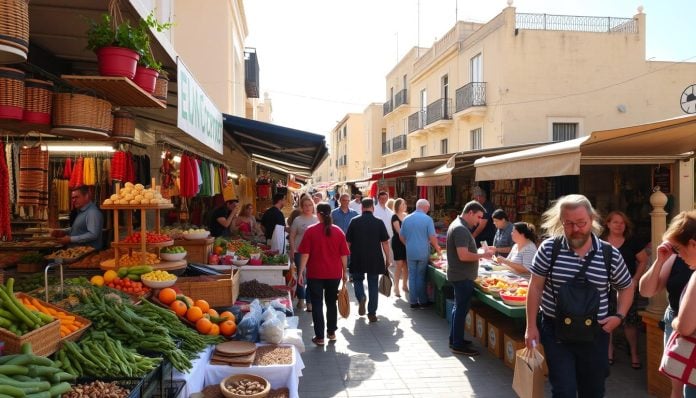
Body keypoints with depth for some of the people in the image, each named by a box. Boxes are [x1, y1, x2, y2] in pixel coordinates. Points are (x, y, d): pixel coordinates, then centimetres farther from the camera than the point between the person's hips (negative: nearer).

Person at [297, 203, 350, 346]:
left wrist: (301, 272, -4)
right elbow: (344, 255, 1)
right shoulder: (338, 231, -2)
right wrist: (344, 272, 12)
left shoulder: (311, 231, -8)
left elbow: (305, 254, -10)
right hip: (334, 274, 3)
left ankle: (319, 337, 7)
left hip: (315, 274, -3)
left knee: (317, 305, 6)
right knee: (331, 303, 18)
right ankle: (331, 332, 27)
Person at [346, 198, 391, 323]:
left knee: (358, 280, 19)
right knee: (373, 285, 10)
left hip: (357, 259, 0)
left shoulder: (354, 221, -2)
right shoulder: (379, 222, -3)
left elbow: (348, 242, 2)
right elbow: (385, 242, -2)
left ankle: (361, 297, -9)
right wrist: (388, 258, 7)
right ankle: (372, 313, 11)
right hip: (375, 260, 0)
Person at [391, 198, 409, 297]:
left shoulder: (406, 216, 12)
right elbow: (399, 231, -13)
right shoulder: (395, 217, -7)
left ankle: (404, 285, 23)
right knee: (399, 265, -7)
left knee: (406, 265, 9)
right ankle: (396, 288, -1)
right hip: (398, 242, -6)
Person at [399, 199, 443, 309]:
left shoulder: (407, 218, 4)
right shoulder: (427, 219, -8)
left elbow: (401, 237, 9)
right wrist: (438, 250, 3)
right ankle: (423, 301, 18)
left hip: (410, 252, 3)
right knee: (421, 277, 8)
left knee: (412, 276, 9)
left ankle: (413, 302, 13)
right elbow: (432, 237, -10)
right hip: (423, 252, -3)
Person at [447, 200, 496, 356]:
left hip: (459, 276, 11)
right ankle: (458, 345, 8)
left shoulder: (458, 225, 12)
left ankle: (454, 339, 28)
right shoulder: (461, 229, -21)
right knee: (461, 310, -1)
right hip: (463, 277, -11)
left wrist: (482, 250, 9)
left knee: (458, 308, 18)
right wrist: (483, 255, -18)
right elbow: (463, 256, -27)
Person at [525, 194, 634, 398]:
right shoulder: (549, 248, -9)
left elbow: (626, 287, 12)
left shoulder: (610, 254, -5)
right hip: (556, 331, -2)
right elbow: (535, 288, -3)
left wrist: (619, 316, -3)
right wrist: (531, 326, -4)